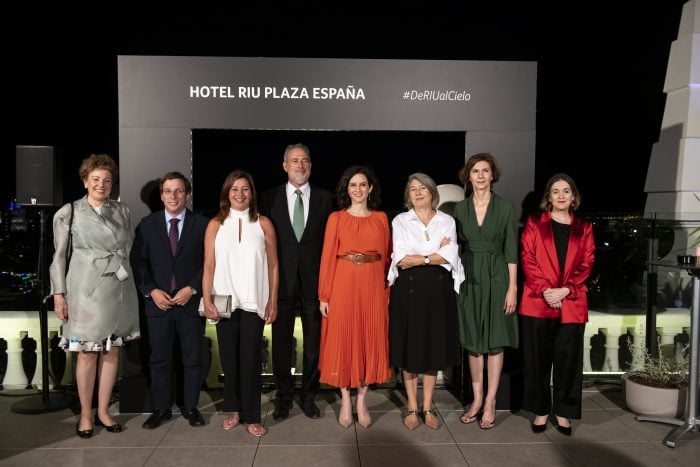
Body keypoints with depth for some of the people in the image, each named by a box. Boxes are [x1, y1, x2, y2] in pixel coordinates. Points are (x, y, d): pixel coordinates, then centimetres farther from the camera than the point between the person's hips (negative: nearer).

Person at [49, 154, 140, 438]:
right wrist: (58, 293, -4)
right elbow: (59, 256, 0)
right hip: (86, 289, -3)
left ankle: (103, 411, 21)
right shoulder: (69, 212, -1)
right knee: (87, 353, 3)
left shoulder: (122, 211, 7)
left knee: (111, 351, 8)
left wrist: (131, 281, 8)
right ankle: (85, 414, 17)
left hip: (119, 289, 3)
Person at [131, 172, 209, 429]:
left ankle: (191, 407, 24)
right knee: (159, 358, 10)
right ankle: (161, 408, 25)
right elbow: (138, 261, 4)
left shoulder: (202, 224, -1)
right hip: (158, 301, 1)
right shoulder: (147, 224, 5)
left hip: (191, 301, -1)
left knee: (193, 358, 9)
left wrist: (192, 288, -11)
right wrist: (151, 290, -8)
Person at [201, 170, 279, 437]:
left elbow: (272, 265, 3)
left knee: (250, 359, 1)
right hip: (225, 301, 1)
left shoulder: (263, 224, 2)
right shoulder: (216, 224, 4)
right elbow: (209, 266, 2)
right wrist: (207, 300, -5)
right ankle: (234, 409, 27)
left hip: (253, 302, -1)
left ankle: (252, 416, 13)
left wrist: (273, 301, 0)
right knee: (229, 358, 10)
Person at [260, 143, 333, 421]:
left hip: (314, 281, 0)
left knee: (314, 344, 9)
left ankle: (308, 396, 26)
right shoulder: (270, 198, 4)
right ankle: (283, 398, 25)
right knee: (281, 343, 9)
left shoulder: (325, 198, 4)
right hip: (282, 281, 0)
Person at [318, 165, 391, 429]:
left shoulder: (381, 218, 8)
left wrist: (388, 291, 0)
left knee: (370, 341, 7)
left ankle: (361, 400, 23)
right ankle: (345, 400, 21)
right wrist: (324, 295, -7)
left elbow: (386, 256, 7)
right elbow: (327, 257, -3)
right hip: (343, 285, -2)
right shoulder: (336, 218, 1)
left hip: (373, 286, 2)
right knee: (343, 341, 5)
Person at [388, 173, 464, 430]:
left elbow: (449, 257, -7)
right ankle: (412, 407, 18)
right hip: (409, 289, -1)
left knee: (434, 347, 7)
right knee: (409, 348, 4)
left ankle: (428, 407, 21)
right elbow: (400, 259, -10)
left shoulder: (447, 221, 7)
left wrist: (417, 258, -10)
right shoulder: (400, 221, 3)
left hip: (438, 290, 1)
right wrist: (435, 253, -9)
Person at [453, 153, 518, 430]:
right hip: (469, 278, 3)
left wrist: (512, 287, -9)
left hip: (496, 277, -2)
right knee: (473, 341, 9)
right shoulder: (460, 208, 5)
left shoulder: (505, 207, -3)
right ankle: (477, 399, 22)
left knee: (494, 342, 4)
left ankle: (490, 403, 15)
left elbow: (511, 251, -4)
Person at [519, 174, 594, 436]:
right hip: (537, 302, -1)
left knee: (567, 359, 5)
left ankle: (563, 412, 18)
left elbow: (586, 264, 4)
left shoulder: (584, 229, 11)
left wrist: (565, 290, -10)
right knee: (538, 358, 4)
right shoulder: (534, 224, 6)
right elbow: (527, 259, -1)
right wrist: (545, 290, -13)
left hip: (572, 304, 1)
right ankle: (540, 410, 16)